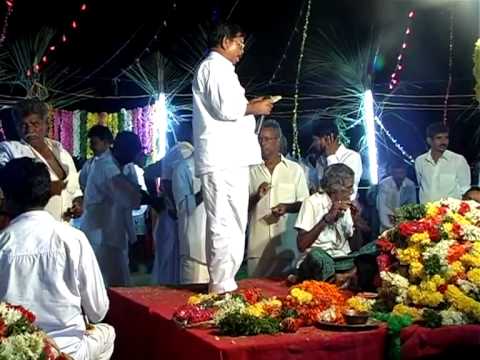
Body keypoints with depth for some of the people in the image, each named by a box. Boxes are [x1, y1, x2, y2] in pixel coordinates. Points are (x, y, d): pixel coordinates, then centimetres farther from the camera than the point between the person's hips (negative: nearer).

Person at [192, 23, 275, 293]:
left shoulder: (213, 68, 25)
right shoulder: (216, 67, -7)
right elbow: (226, 108, -19)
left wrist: (249, 105, 18)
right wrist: (254, 108, -4)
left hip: (226, 158, 11)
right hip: (225, 159, -11)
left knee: (222, 223, 13)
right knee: (228, 224, -10)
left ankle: (220, 283, 19)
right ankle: (223, 286, -7)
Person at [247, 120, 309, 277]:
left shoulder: (295, 169, 5)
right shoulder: (251, 171, 7)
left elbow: (305, 204, 7)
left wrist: (287, 207, -12)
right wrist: (257, 197, -11)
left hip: (286, 243, -1)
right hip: (258, 245, 1)